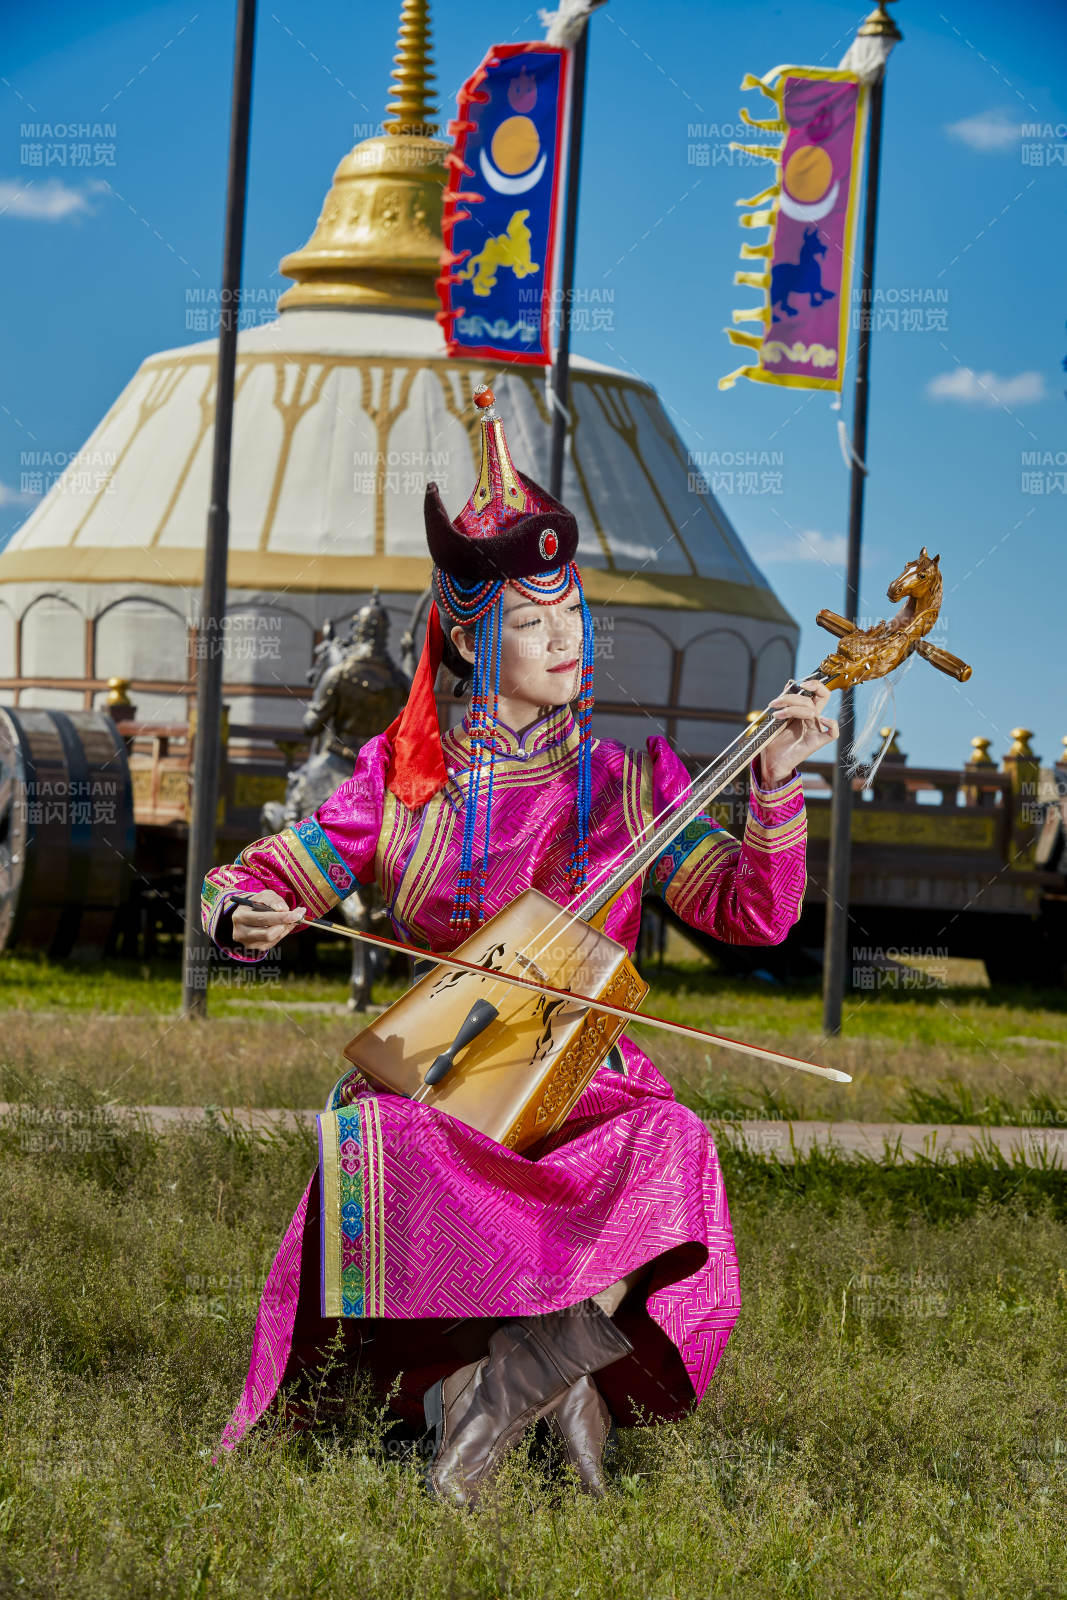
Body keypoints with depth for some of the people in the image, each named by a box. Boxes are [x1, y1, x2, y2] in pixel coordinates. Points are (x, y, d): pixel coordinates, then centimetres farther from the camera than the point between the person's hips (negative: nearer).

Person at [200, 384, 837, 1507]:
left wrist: (775, 786, -15)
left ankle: (492, 1385, -31)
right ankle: (555, 1377, -27)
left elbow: (755, 913, 0)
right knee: (376, 1143, -35)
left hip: (583, 1083, 0)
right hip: (431, 1072, 0)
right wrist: (246, 916, -16)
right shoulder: (406, 773, 7)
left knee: (672, 1148, -34)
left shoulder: (630, 780, 8)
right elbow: (262, 878, 8)